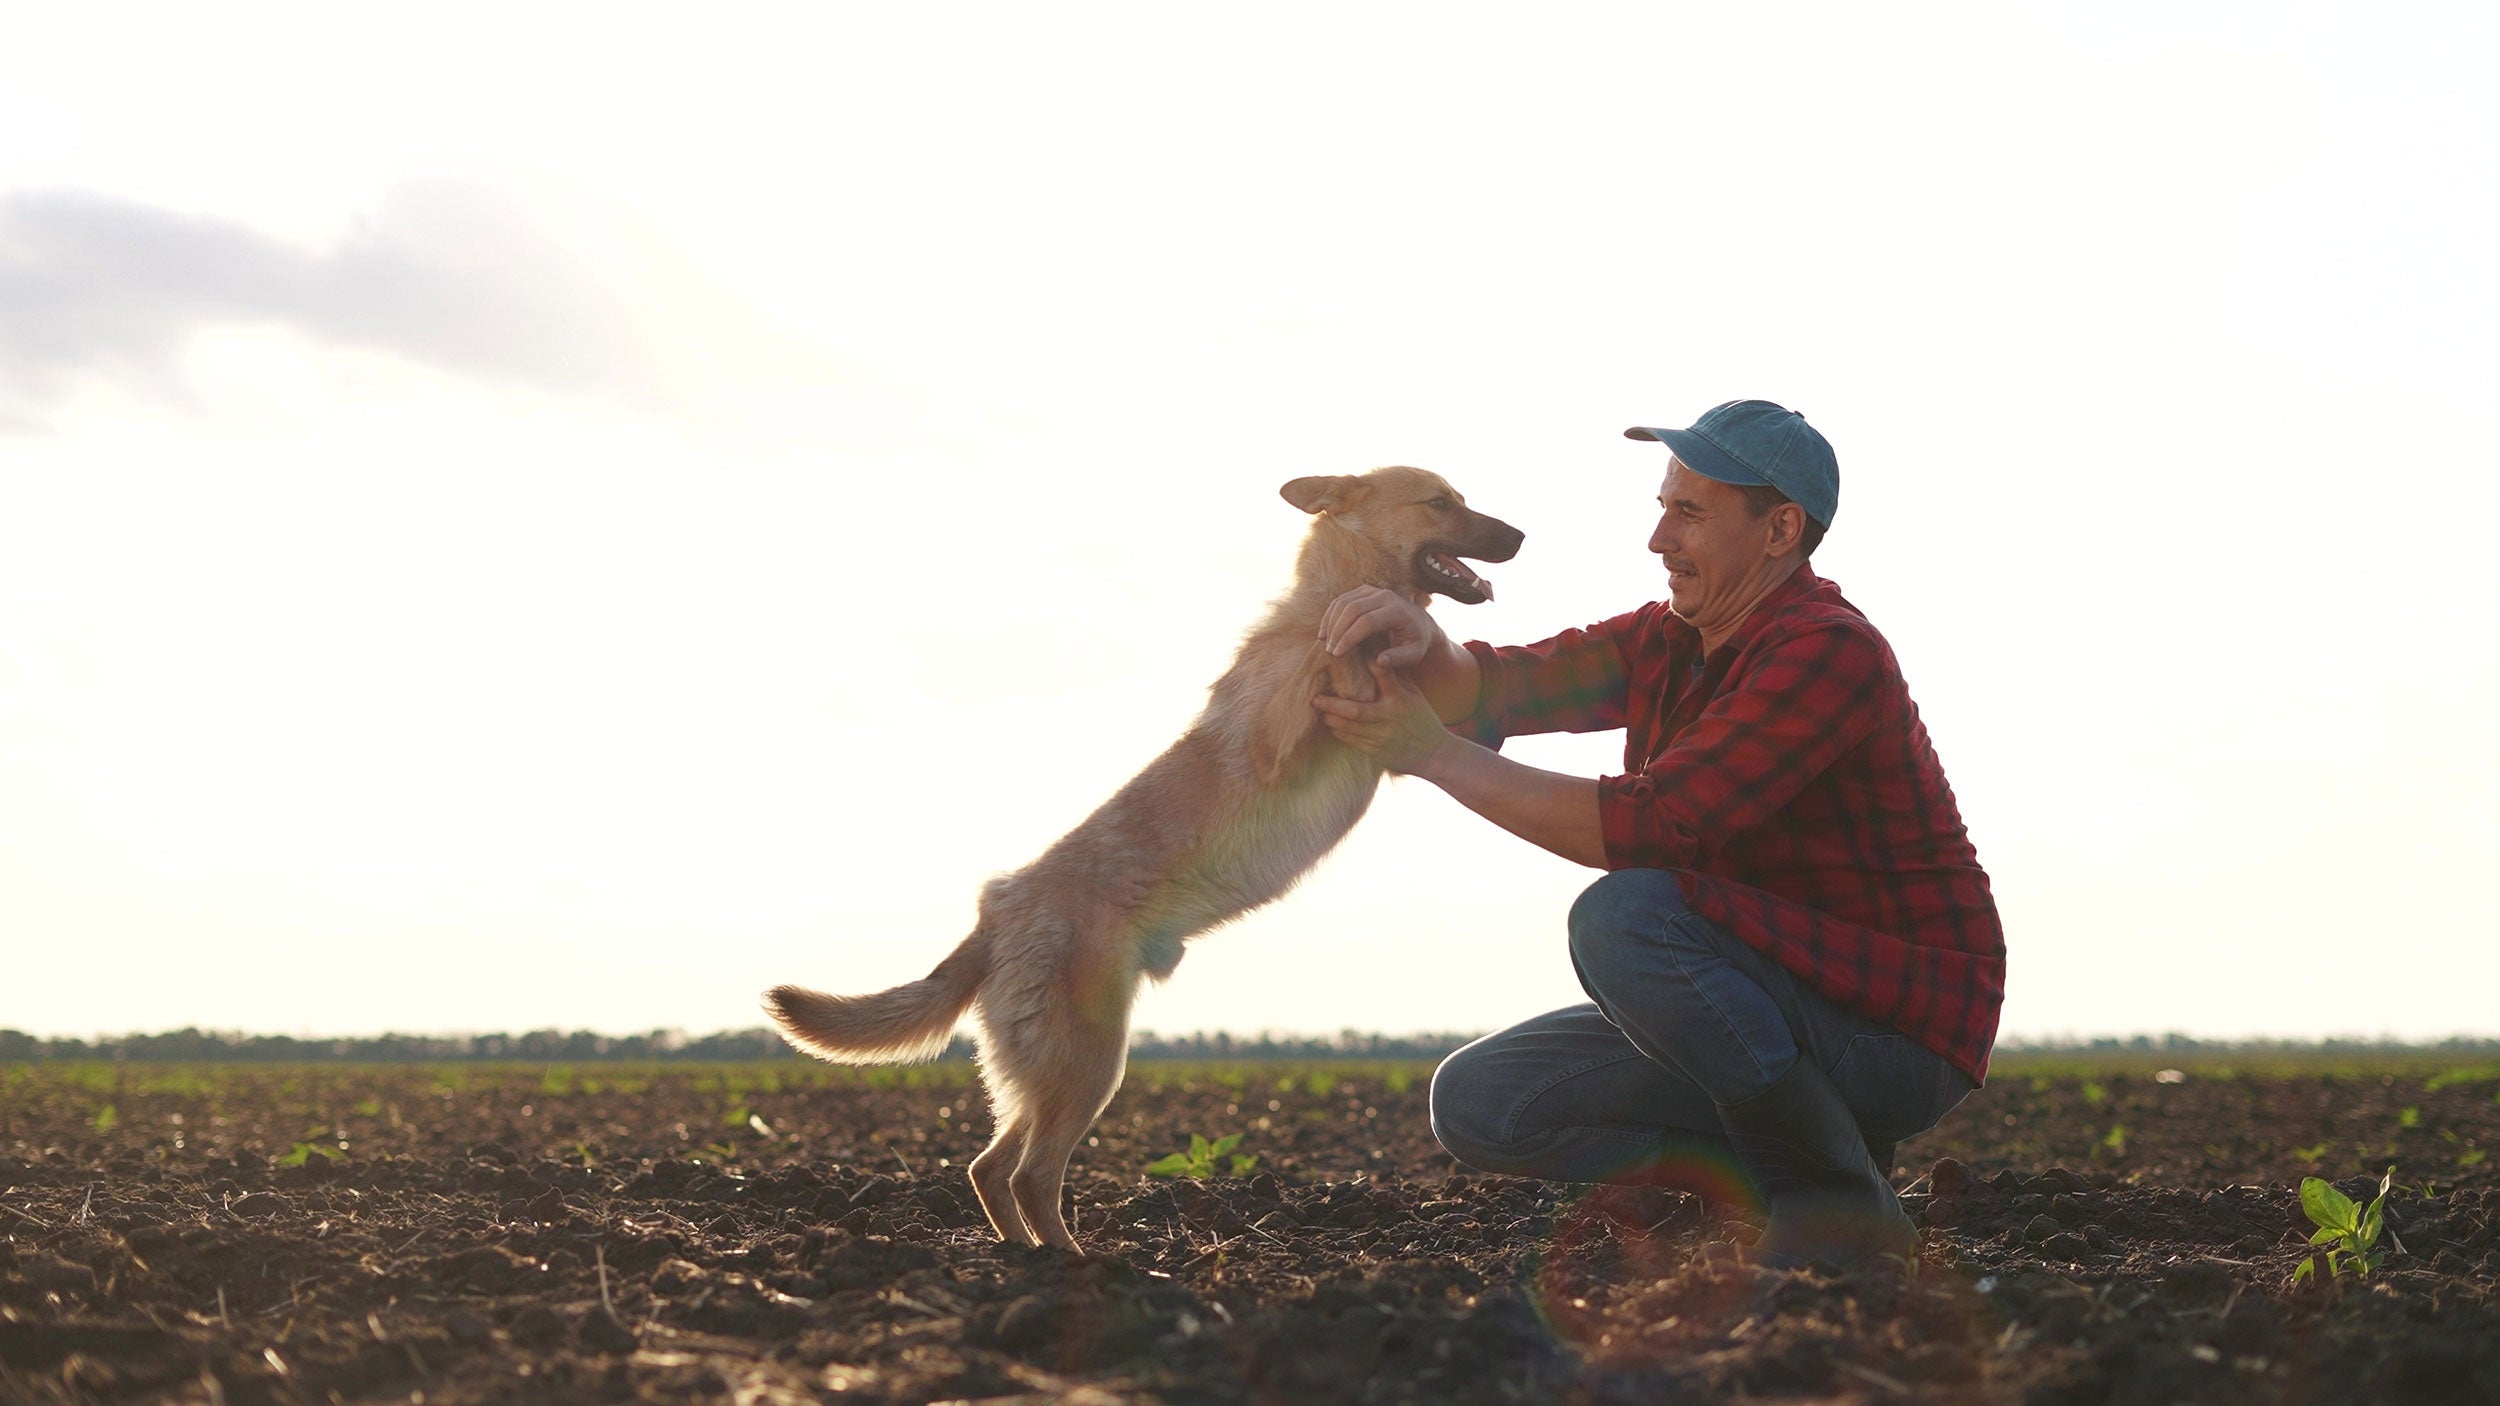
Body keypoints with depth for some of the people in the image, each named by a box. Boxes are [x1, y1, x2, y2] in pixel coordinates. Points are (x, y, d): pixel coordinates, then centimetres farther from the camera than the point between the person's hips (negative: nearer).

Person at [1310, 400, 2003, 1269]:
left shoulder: (1828, 652, -20)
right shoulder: (1668, 643, 9)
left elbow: (1647, 829, -28)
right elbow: (1495, 688, 1)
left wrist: (1437, 757, -24)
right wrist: (1421, 644, -23)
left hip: (1898, 1031, -8)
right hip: (1776, 1016, 8)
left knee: (1623, 917, -32)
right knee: (1476, 1102, -2)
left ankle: (1836, 1200, -17)